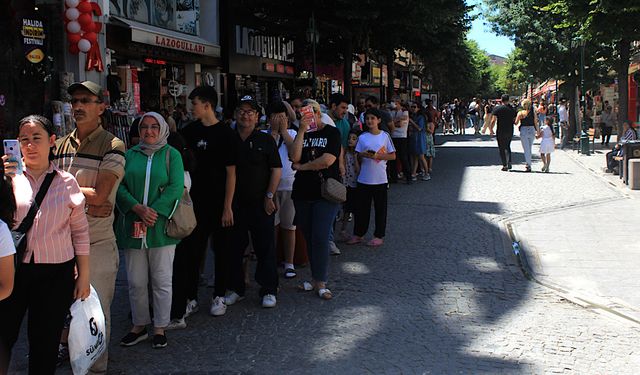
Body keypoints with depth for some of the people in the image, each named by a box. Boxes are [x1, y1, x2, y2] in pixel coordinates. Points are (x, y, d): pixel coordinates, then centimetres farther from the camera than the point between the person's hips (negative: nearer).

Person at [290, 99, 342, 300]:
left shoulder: (332, 132, -1)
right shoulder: (302, 134, 12)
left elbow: (328, 160, -14)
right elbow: (294, 157, -5)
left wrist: (301, 166, -3)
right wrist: (302, 131, -10)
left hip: (326, 193, -4)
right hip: (303, 193, 4)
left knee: (320, 238, -9)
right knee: (309, 238, 6)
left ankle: (321, 282, -1)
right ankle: (316, 279, 15)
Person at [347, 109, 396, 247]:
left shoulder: (385, 136, -1)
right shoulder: (362, 137, 3)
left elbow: (393, 156, 0)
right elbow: (357, 156, 7)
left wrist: (377, 155, -14)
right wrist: (364, 155, -14)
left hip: (380, 179, -2)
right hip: (364, 178, 2)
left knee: (380, 208, 6)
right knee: (361, 207, 8)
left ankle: (379, 236, 16)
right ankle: (358, 234, 20)